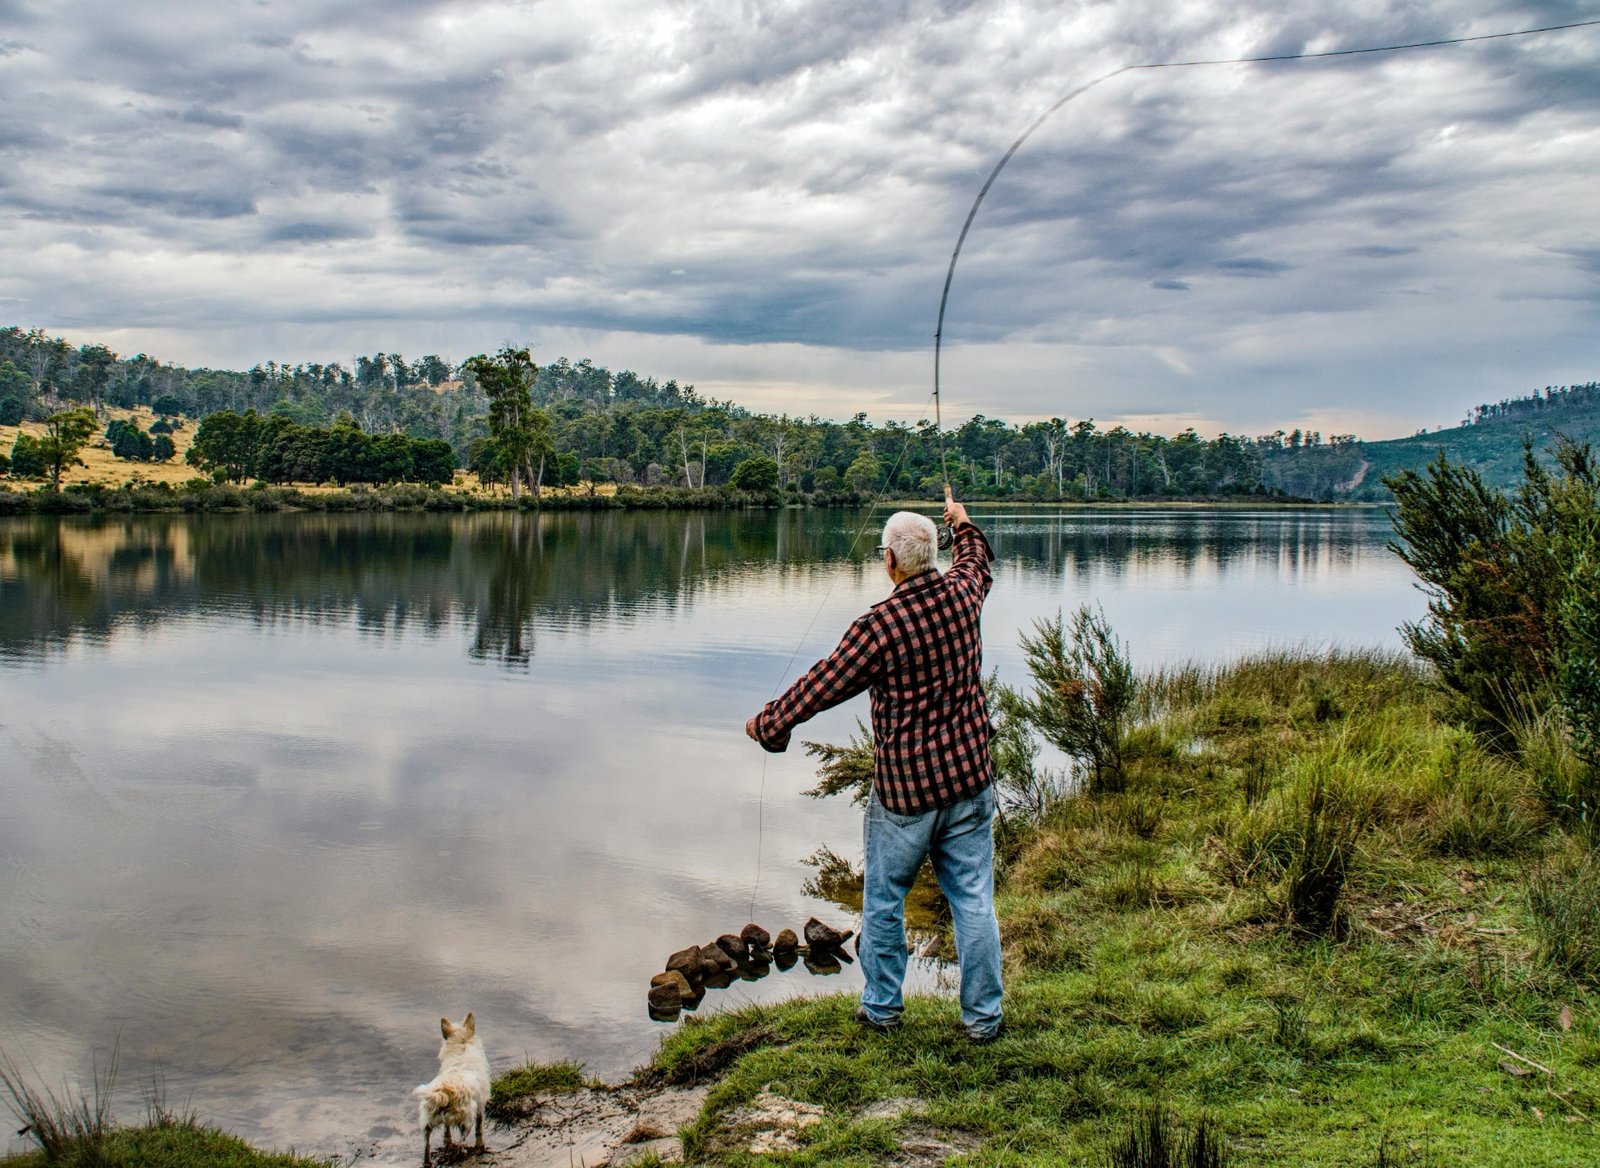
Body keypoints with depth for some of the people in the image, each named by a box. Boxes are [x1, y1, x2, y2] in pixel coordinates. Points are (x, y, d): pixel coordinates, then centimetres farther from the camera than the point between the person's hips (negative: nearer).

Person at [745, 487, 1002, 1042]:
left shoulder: (878, 625, -19)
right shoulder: (961, 594, -3)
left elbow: (820, 687, -11)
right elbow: (977, 560, 23)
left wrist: (766, 723, 4)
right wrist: (961, 522, 42)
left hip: (904, 789, -5)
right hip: (969, 779, 5)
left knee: (884, 901, 14)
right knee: (974, 900, 10)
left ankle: (881, 1008, 28)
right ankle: (983, 1016, 19)